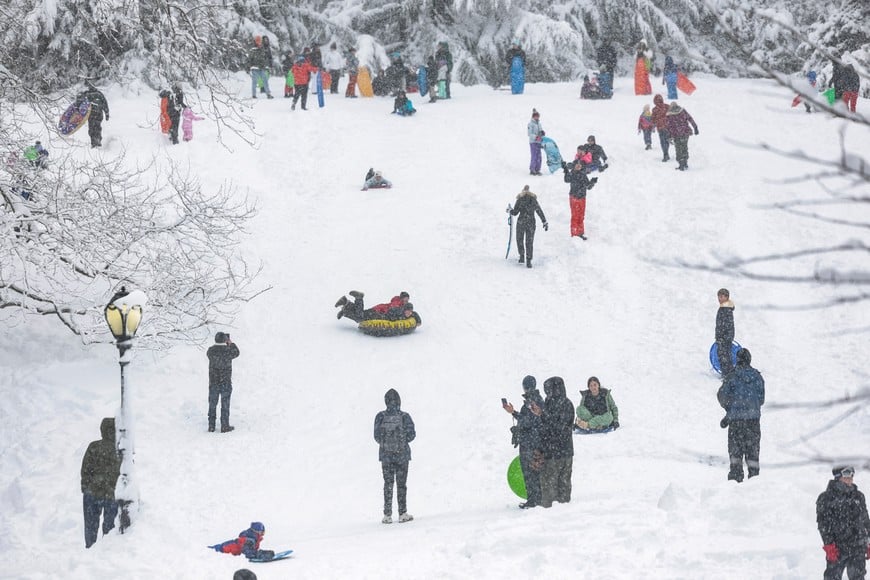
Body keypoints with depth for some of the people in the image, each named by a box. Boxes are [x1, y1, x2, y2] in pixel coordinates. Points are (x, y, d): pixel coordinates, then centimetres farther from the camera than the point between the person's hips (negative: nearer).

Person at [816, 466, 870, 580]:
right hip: (837, 547, -3)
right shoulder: (826, 498, -4)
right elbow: (823, 524, -8)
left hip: (858, 548, 3)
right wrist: (829, 544, -15)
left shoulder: (859, 497, 10)